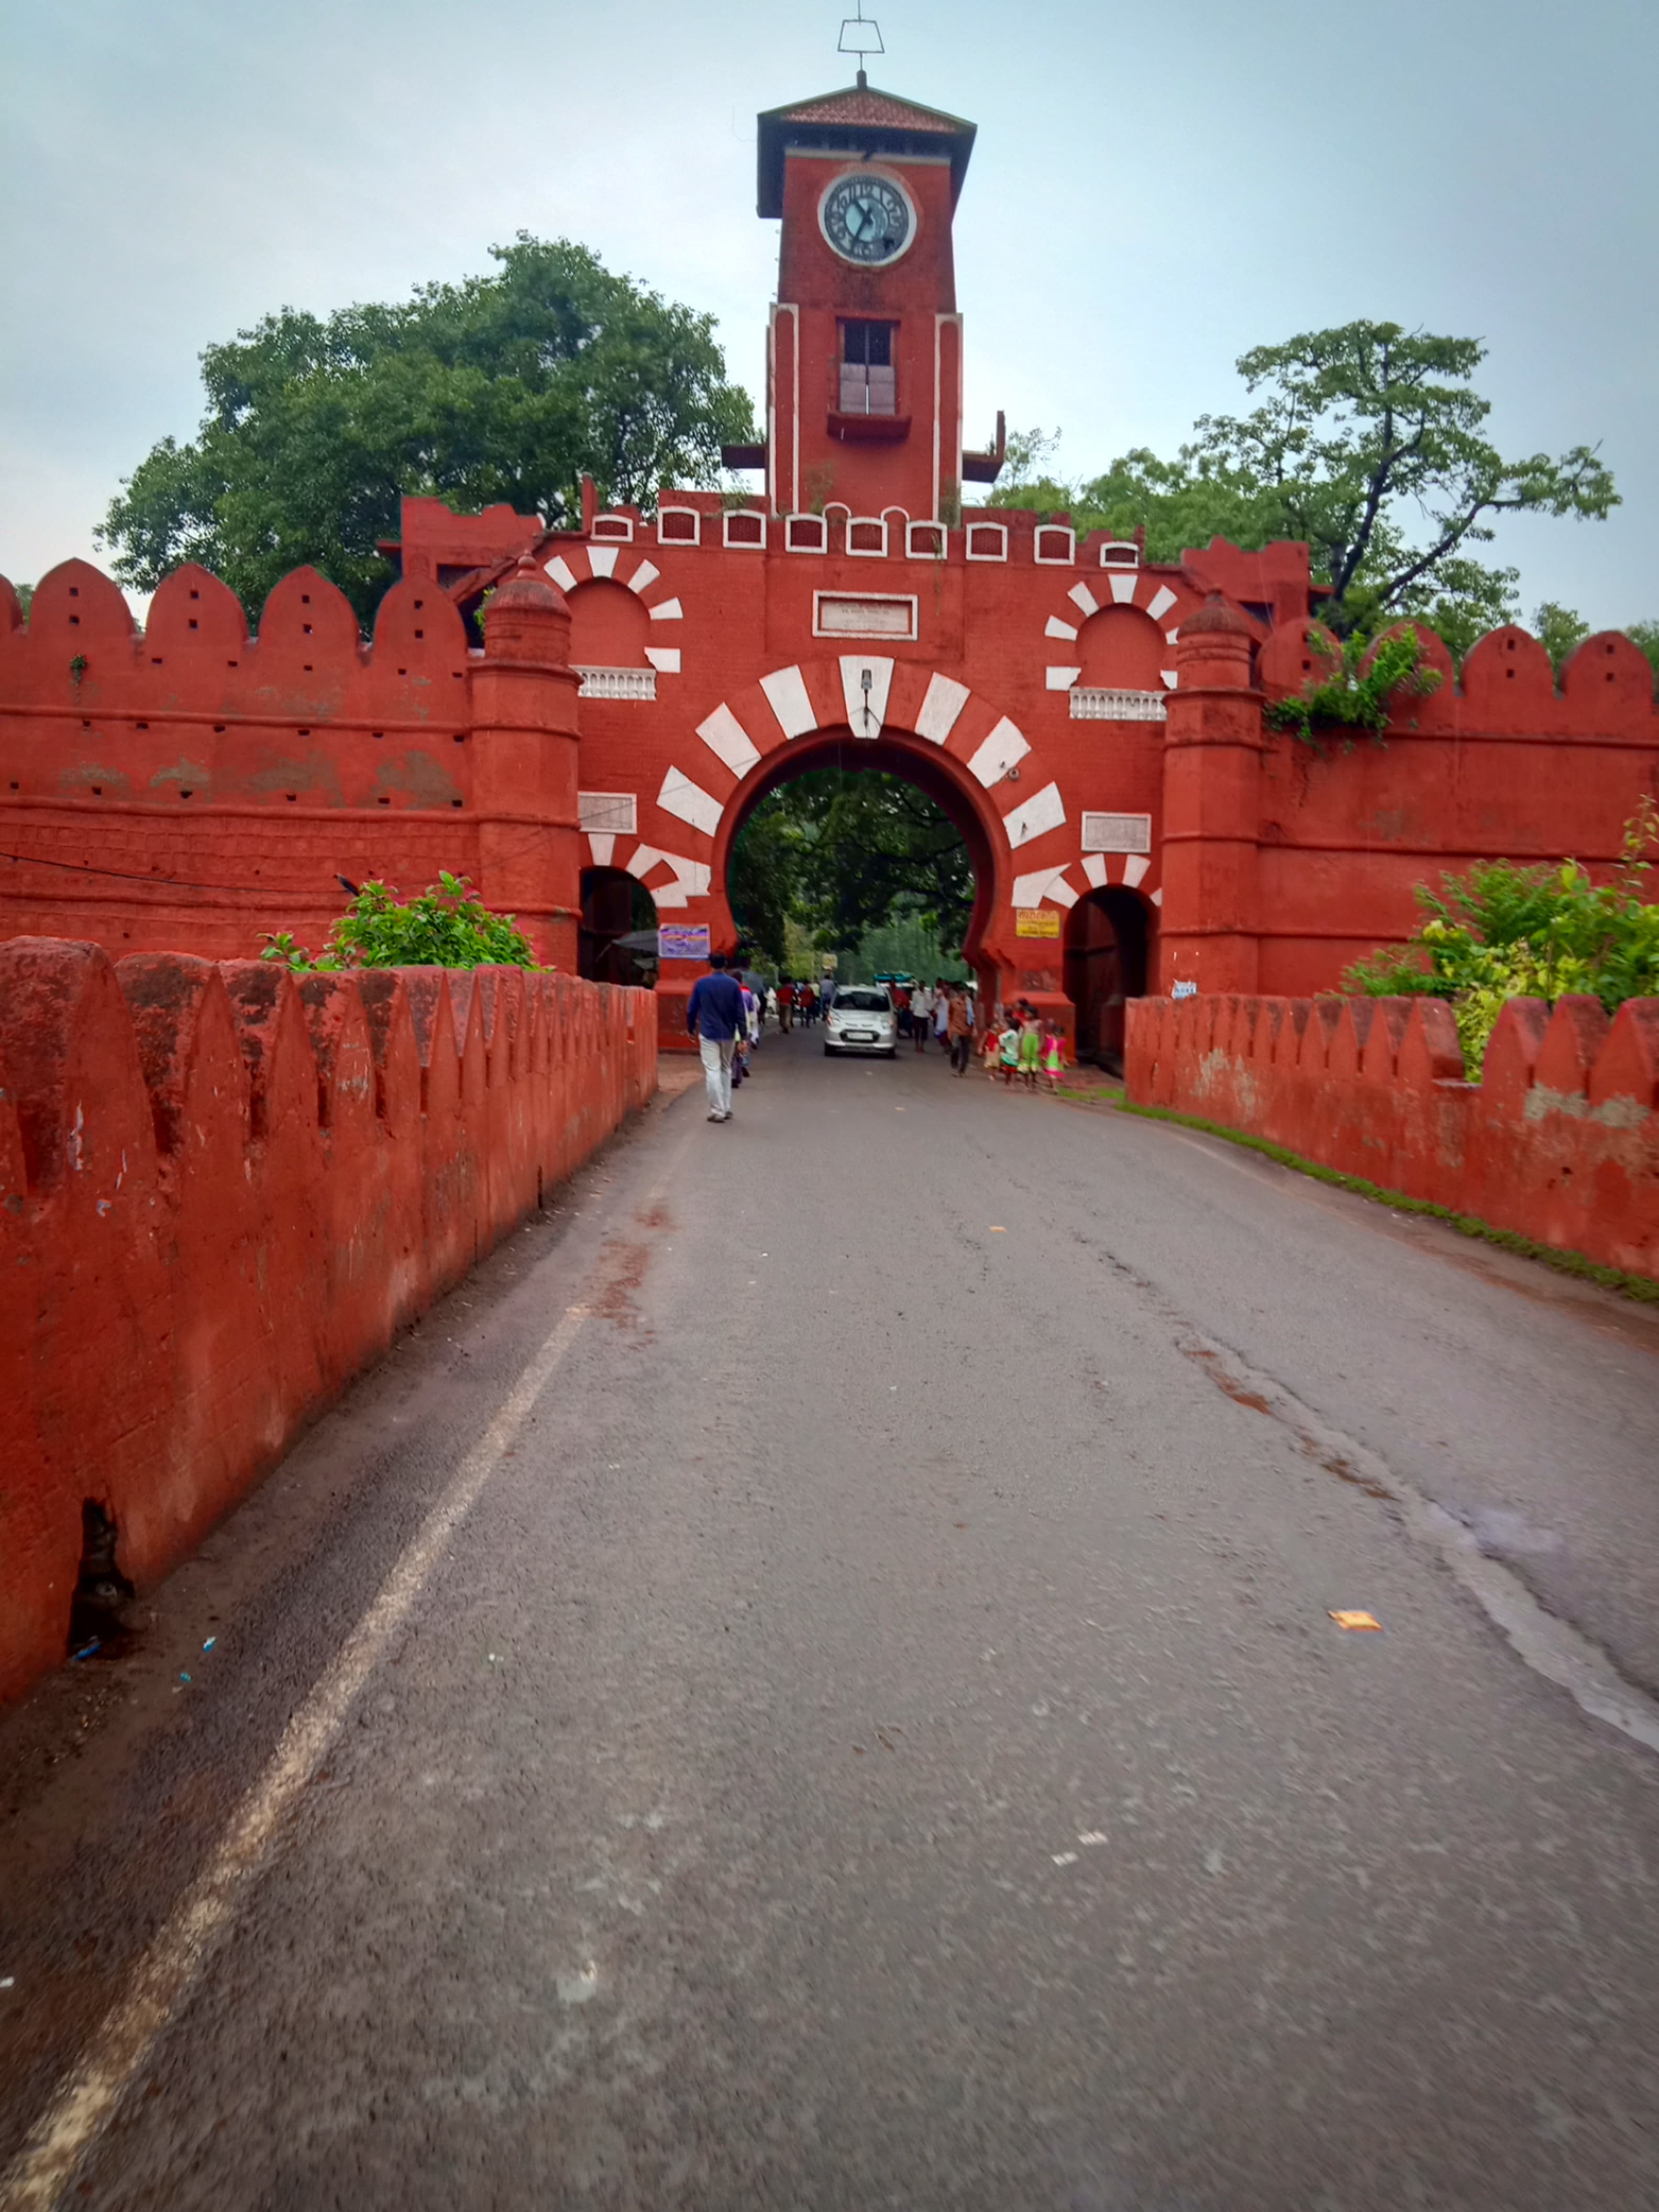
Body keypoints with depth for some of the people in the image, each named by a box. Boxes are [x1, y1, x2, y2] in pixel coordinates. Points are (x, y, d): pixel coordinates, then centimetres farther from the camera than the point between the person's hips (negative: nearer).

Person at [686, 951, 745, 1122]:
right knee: (726, 1071, 17)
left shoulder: (701, 983, -4)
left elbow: (691, 1009, 0)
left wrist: (691, 1028, 14)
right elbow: (740, 1012, -1)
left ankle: (717, 1111, -7)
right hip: (728, 1035, 3)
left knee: (713, 1071, -2)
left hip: (708, 1034, -3)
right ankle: (727, 1109, 18)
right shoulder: (733, 985, 0)